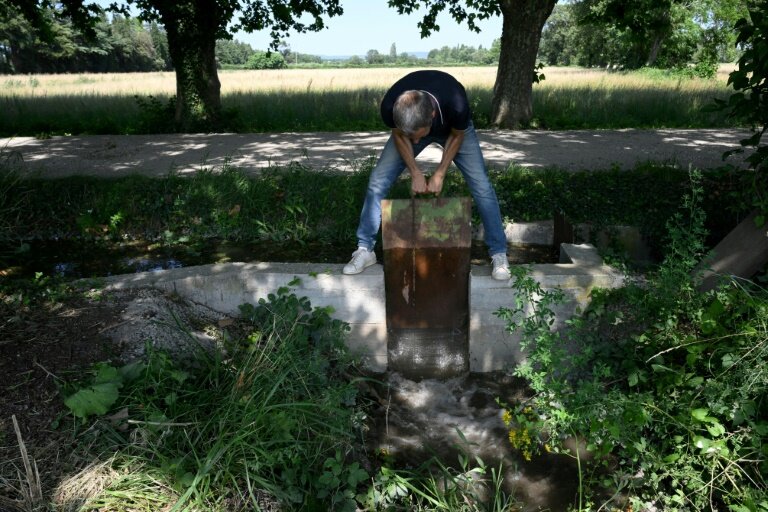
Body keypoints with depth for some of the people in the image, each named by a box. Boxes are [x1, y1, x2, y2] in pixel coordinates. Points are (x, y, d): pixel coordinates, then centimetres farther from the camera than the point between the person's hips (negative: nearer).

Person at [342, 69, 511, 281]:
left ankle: (499, 253, 2)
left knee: (481, 186, -13)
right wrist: (416, 173, -21)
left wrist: (439, 174, -21)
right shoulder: (390, 107, -38)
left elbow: (457, 136, -19)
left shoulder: (456, 103, -43)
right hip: (407, 126, 2)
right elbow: (398, 135, -14)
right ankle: (365, 250, 4)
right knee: (377, 182, -9)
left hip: (453, 129, -1)